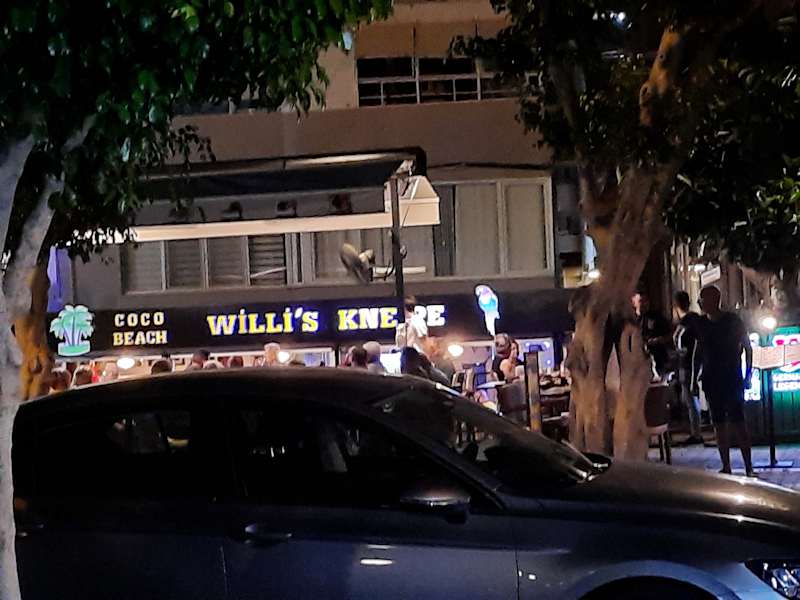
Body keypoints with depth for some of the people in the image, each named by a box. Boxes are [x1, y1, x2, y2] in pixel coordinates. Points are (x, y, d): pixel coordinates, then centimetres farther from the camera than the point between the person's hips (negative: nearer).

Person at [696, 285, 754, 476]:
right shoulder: (701, 325, 7)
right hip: (711, 380, 5)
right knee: (720, 425, 6)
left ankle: (748, 467, -6)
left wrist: (748, 375, -3)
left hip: (733, 380, -5)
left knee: (738, 423, -9)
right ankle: (726, 467, 12)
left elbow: (747, 348, 2)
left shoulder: (733, 321, -4)